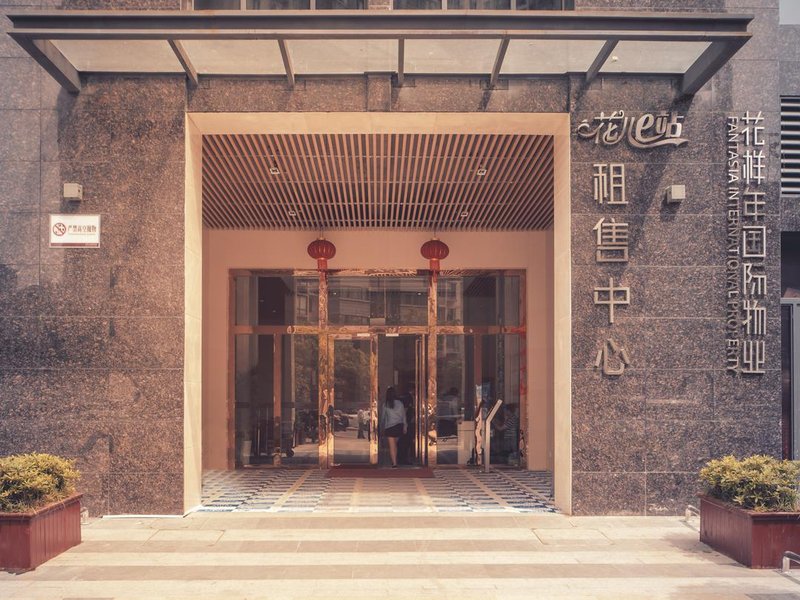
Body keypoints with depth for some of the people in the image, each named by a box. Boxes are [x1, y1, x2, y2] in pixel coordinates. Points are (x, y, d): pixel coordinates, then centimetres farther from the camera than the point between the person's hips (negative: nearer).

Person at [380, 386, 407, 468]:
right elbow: (403, 415, 5)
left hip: (389, 427, -3)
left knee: (392, 446, -1)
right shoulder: (400, 403, 0)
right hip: (399, 426, 3)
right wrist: (405, 426, 14)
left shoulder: (385, 404, -6)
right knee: (395, 444, 18)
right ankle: (395, 461, 24)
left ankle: (394, 463, -6)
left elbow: (383, 417, 3)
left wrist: (382, 427, 13)